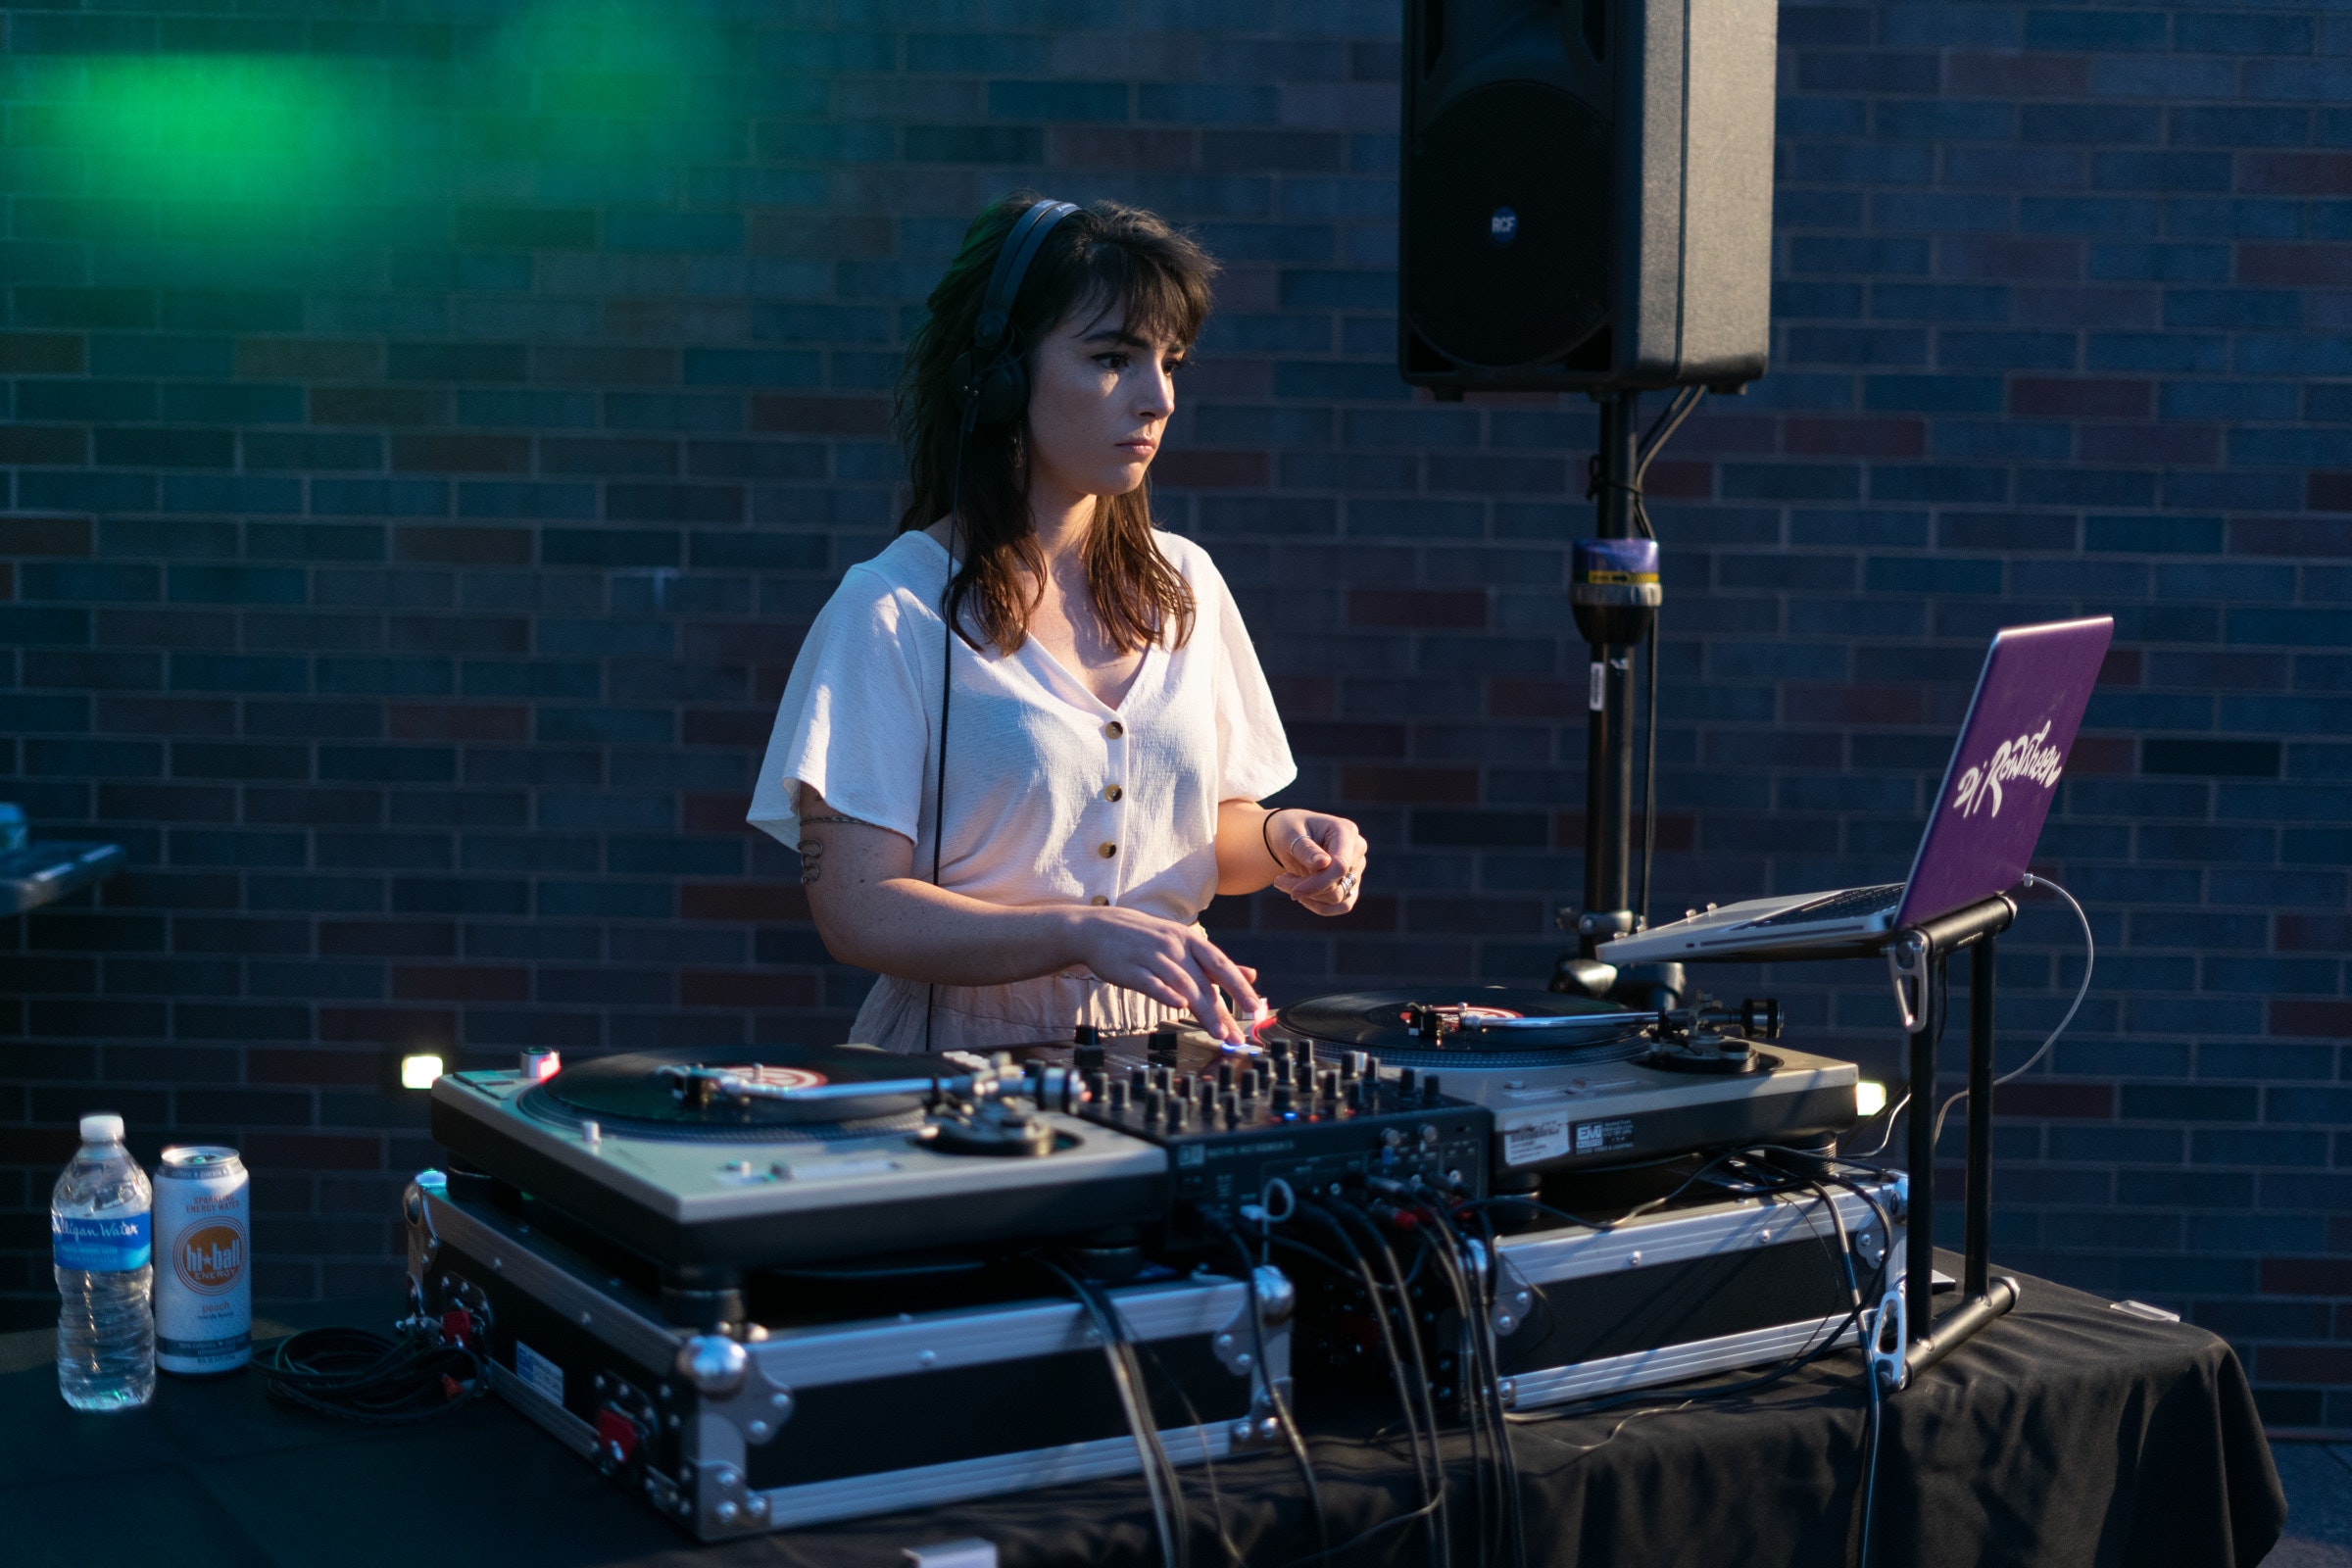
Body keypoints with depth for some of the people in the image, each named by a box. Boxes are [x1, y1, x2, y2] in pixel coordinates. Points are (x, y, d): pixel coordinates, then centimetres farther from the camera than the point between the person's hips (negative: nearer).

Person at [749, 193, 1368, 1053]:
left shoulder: (1184, 584, 11)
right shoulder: (892, 611, -7)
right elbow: (856, 909, -12)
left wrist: (1277, 841, 0)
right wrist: (1083, 932, -24)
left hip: (1159, 1076, 5)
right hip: (957, 1074, -4)